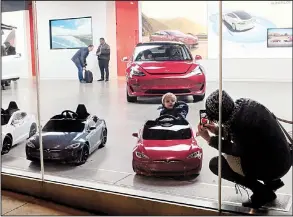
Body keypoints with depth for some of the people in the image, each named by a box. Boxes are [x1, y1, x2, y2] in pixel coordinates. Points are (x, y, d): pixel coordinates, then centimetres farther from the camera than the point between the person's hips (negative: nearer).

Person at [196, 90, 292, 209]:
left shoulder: (238, 123, -28)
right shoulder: (245, 103, -5)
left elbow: (237, 150, -9)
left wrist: (209, 138, -5)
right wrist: (219, 131, 9)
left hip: (272, 167, -8)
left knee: (215, 164, -2)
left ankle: (263, 192, 2)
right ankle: (272, 182, 21)